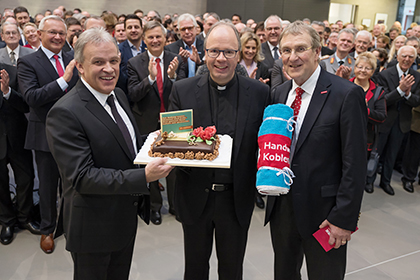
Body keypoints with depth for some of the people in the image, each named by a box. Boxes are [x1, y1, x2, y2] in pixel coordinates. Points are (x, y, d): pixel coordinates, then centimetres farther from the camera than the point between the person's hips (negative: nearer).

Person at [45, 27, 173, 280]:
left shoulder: (118, 95, 3)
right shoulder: (65, 113, -25)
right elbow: (81, 176, -28)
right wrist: (143, 176, -34)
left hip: (127, 217, 8)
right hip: (93, 227, -8)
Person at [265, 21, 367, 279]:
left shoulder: (347, 95, -15)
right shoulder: (279, 93, 5)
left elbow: (355, 164, -15)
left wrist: (344, 219, -16)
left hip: (323, 210, -5)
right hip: (281, 207, 6)